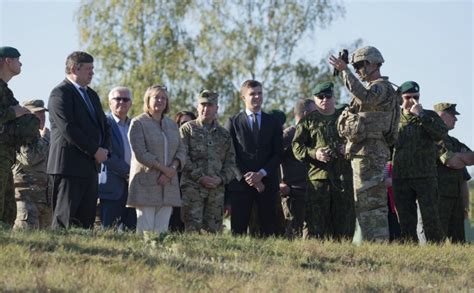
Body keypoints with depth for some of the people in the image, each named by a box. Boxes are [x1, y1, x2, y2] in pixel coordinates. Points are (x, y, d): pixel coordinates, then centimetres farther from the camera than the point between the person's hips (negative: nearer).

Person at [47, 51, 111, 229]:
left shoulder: (92, 95, 21)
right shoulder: (60, 93, -7)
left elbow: (104, 126, 23)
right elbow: (68, 128, -16)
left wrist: (104, 149, 2)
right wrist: (95, 151, -15)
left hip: (90, 167, 8)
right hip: (69, 166, -8)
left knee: (86, 220, 3)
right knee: (64, 217, -10)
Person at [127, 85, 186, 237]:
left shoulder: (172, 125, 18)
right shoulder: (138, 123, 1)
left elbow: (181, 150, 12)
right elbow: (140, 153, -9)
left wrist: (173, 169, -7)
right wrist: (164, 169, -13)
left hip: (167, 184, 5)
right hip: (146, 184, -5)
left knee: (162, 229, 0)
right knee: (146, 230, -9)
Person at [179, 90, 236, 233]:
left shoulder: (224, 134, 17)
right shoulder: (187, 129, 7)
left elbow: (231, 163, 13)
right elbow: (183, 157, -4)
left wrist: (221, 179, -6)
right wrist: (200, 177, -13)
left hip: (217, 189, 4)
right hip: (192, 187, -4)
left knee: (213, 230, 2)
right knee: (193, 228, -11)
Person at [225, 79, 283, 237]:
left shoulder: (273, 122, 14)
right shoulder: (234, 122, 8)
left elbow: (277, 153, 6)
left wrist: (261, 174, -8)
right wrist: (245, 176, -10)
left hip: (266, 182, 2)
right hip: (241, 182, -2)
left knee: (268, 228, -2)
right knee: (238, 229, -6)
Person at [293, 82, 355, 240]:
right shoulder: (308, 120, 12)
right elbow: (297, 146, 6)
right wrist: (314, 154, -12)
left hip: (344, 178, 2)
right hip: (318, 176, -2)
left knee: (345, 222, 2)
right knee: (315, 222, -7)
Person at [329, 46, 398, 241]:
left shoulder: (382, 87, -10)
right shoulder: (374, 89, 24)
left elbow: (365, 98, -32)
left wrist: (345, 71, -31)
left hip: (369, 152, -11)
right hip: (362, 153, 11)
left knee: (370, 203, -13)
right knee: (364, 204, 11)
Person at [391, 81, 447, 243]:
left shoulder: (429, 116, 7)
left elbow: (441, 134, -12)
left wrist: (421, 115, -16)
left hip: (425, 176, -2)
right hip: (401, 178, 2)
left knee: (430, 218, -7)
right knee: (406, 221, 4)